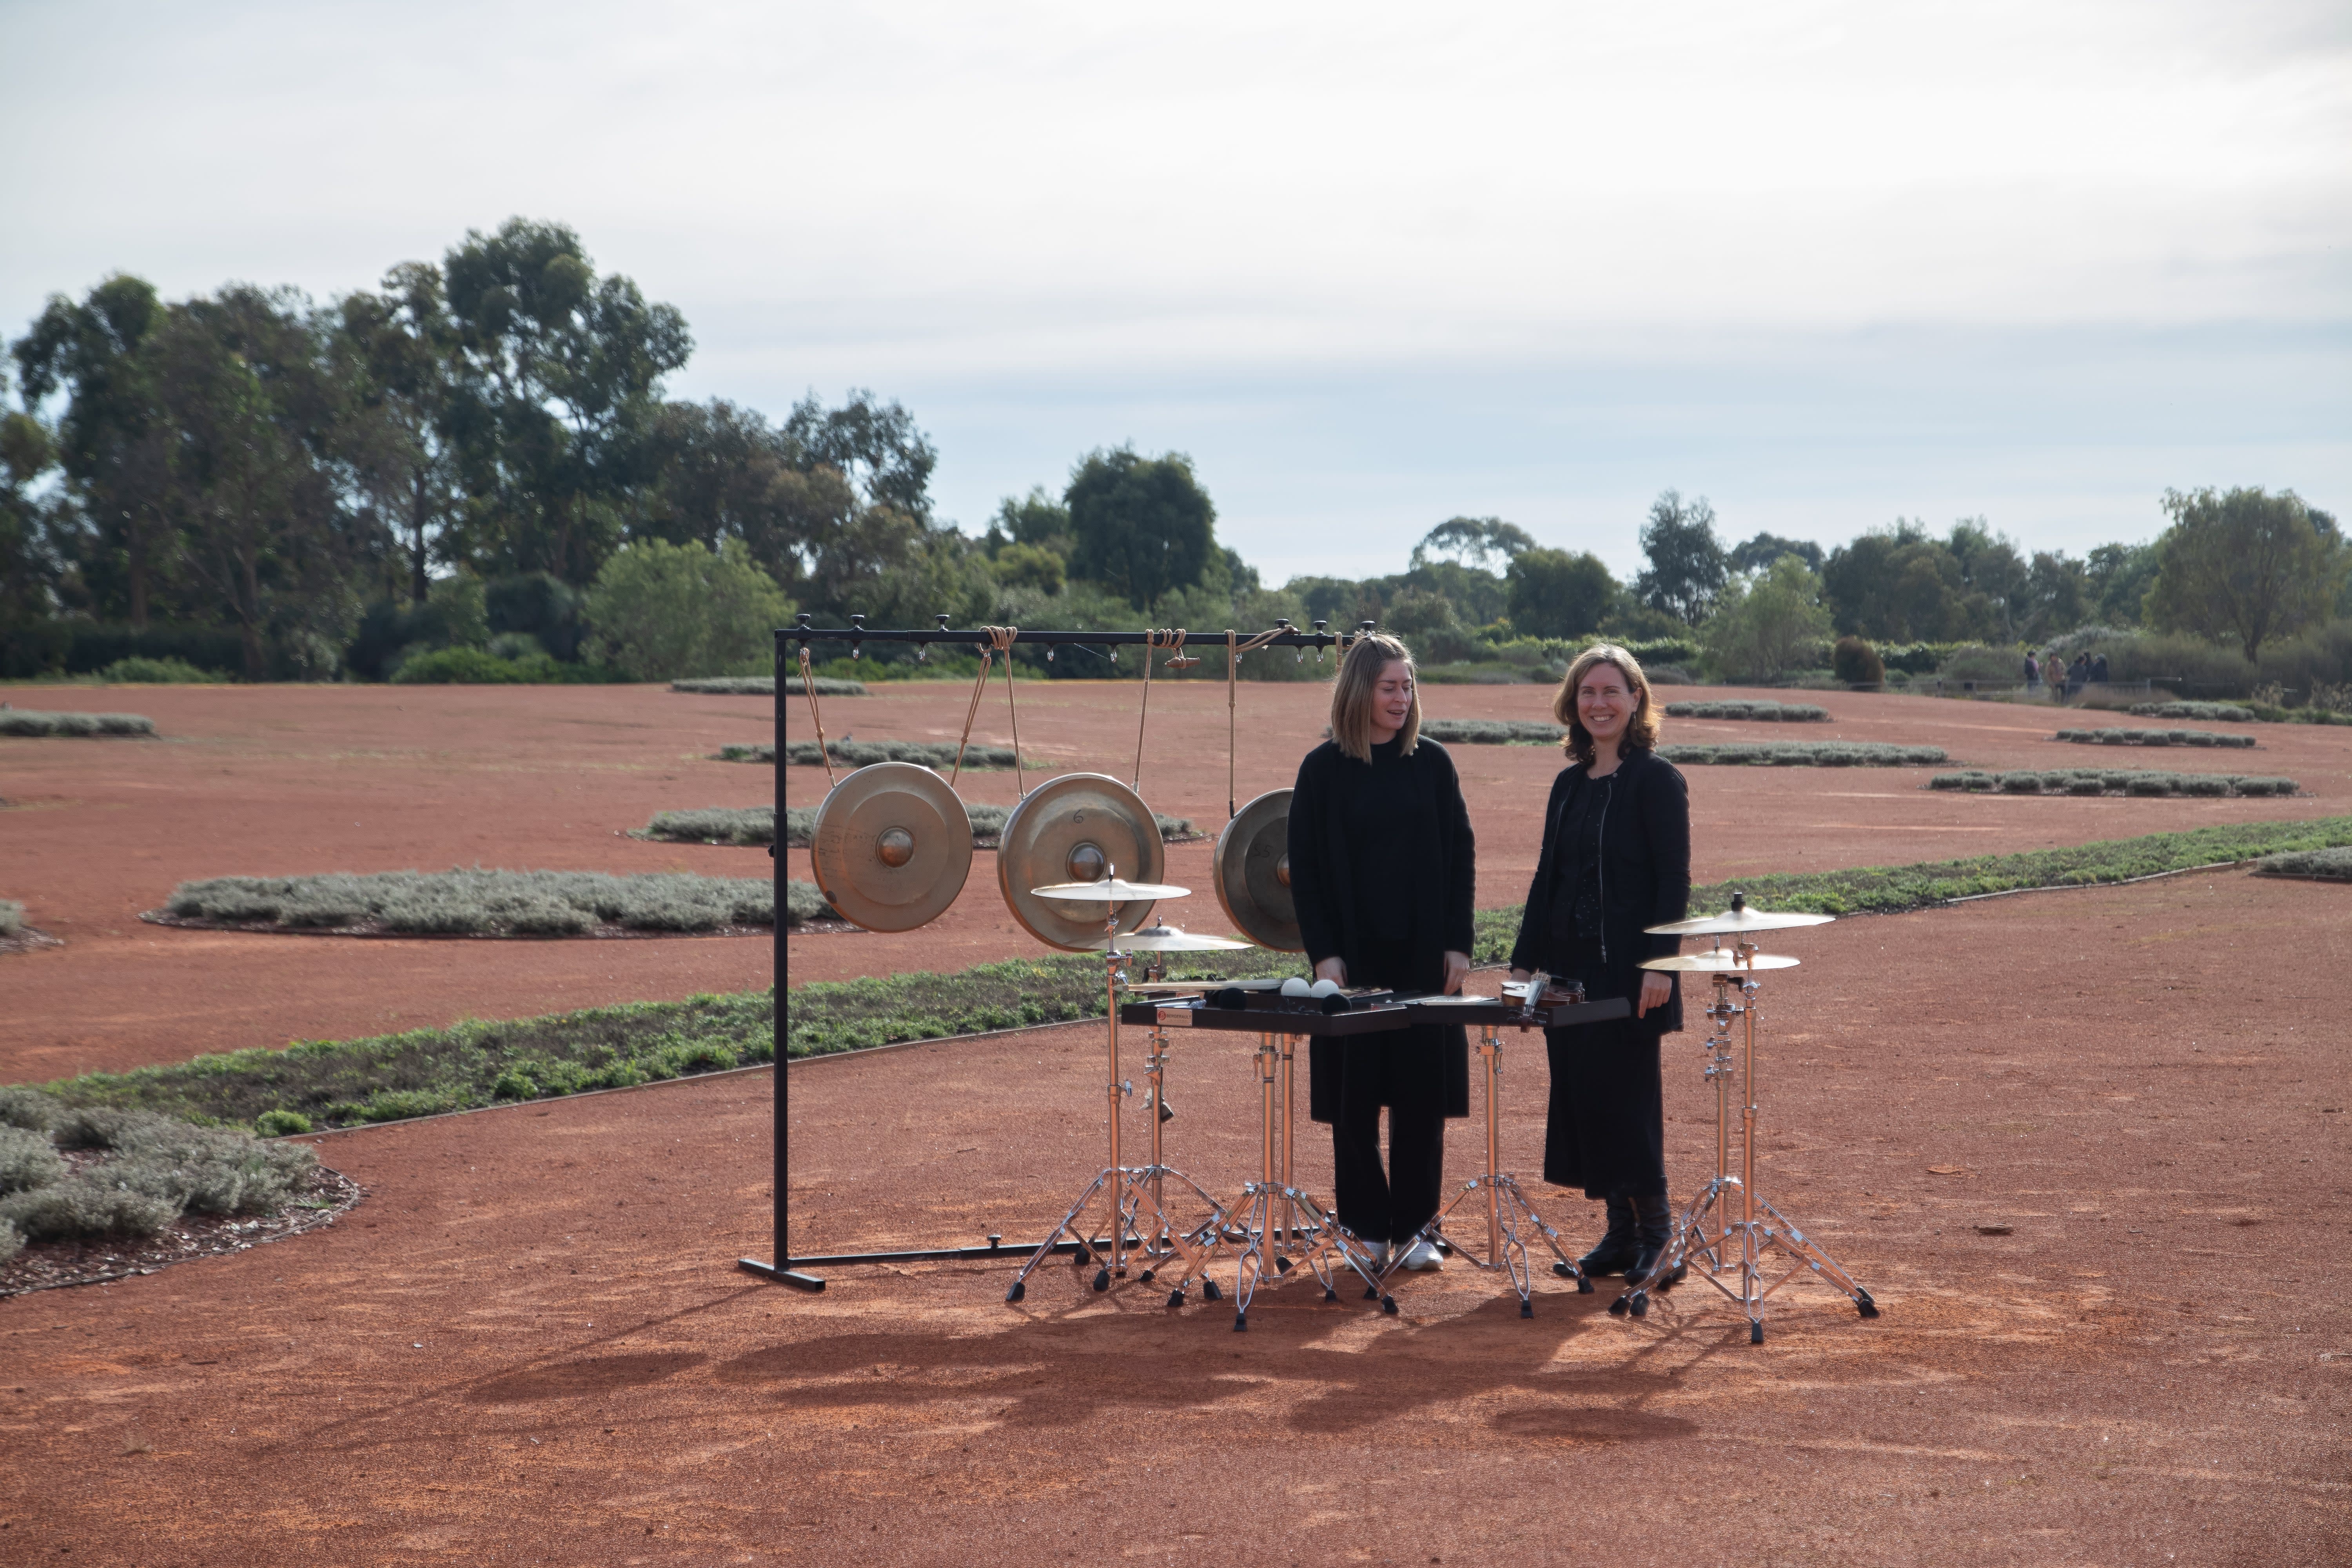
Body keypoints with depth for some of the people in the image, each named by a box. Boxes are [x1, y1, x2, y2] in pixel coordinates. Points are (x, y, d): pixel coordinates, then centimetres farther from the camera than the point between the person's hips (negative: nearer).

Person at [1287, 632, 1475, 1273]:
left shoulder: (1432, 764, 4)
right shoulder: (1324, 769, -1)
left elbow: (1460, 857, 6)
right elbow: (1305, 868, -1)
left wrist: (1457, 943, -2)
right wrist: (1323, 951, -9)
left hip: (1424, 956, 1)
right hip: (1353, 956, -1)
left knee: (1422, 1096, 2)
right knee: (1355, 1097, 3)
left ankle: (1413, 1226, 12)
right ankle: (1367, 1228, 13)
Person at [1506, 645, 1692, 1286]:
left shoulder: (1656, 780, -6)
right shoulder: (1570, 785, 14)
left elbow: (1674, 881, -11)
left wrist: (1661, 964, -18)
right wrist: (1525, 960, 11)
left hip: (1627, 971, -7)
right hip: (1571, 967, 7)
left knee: (1626, 1097, -4)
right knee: (1581, 1095, 7)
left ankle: (1653, 1227, 7)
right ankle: (1619, 1230, 15)